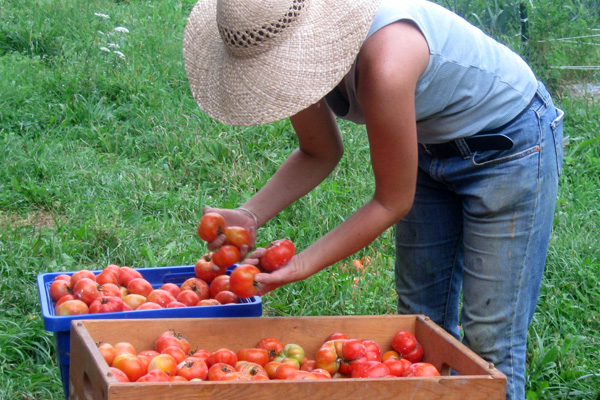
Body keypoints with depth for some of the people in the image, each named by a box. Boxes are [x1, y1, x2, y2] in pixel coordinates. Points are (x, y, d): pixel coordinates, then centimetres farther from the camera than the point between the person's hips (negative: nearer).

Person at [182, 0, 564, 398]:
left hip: (511, 143, -8)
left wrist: (302, 266, -28)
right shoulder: (297, 55, -16)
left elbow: (392, 202, -27)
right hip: (434, 149, 8)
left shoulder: (383, 64, -40)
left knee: (490, 338, -8)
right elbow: (320, 154, 1)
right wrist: (250, 215, -14)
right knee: (422, 321, 11)